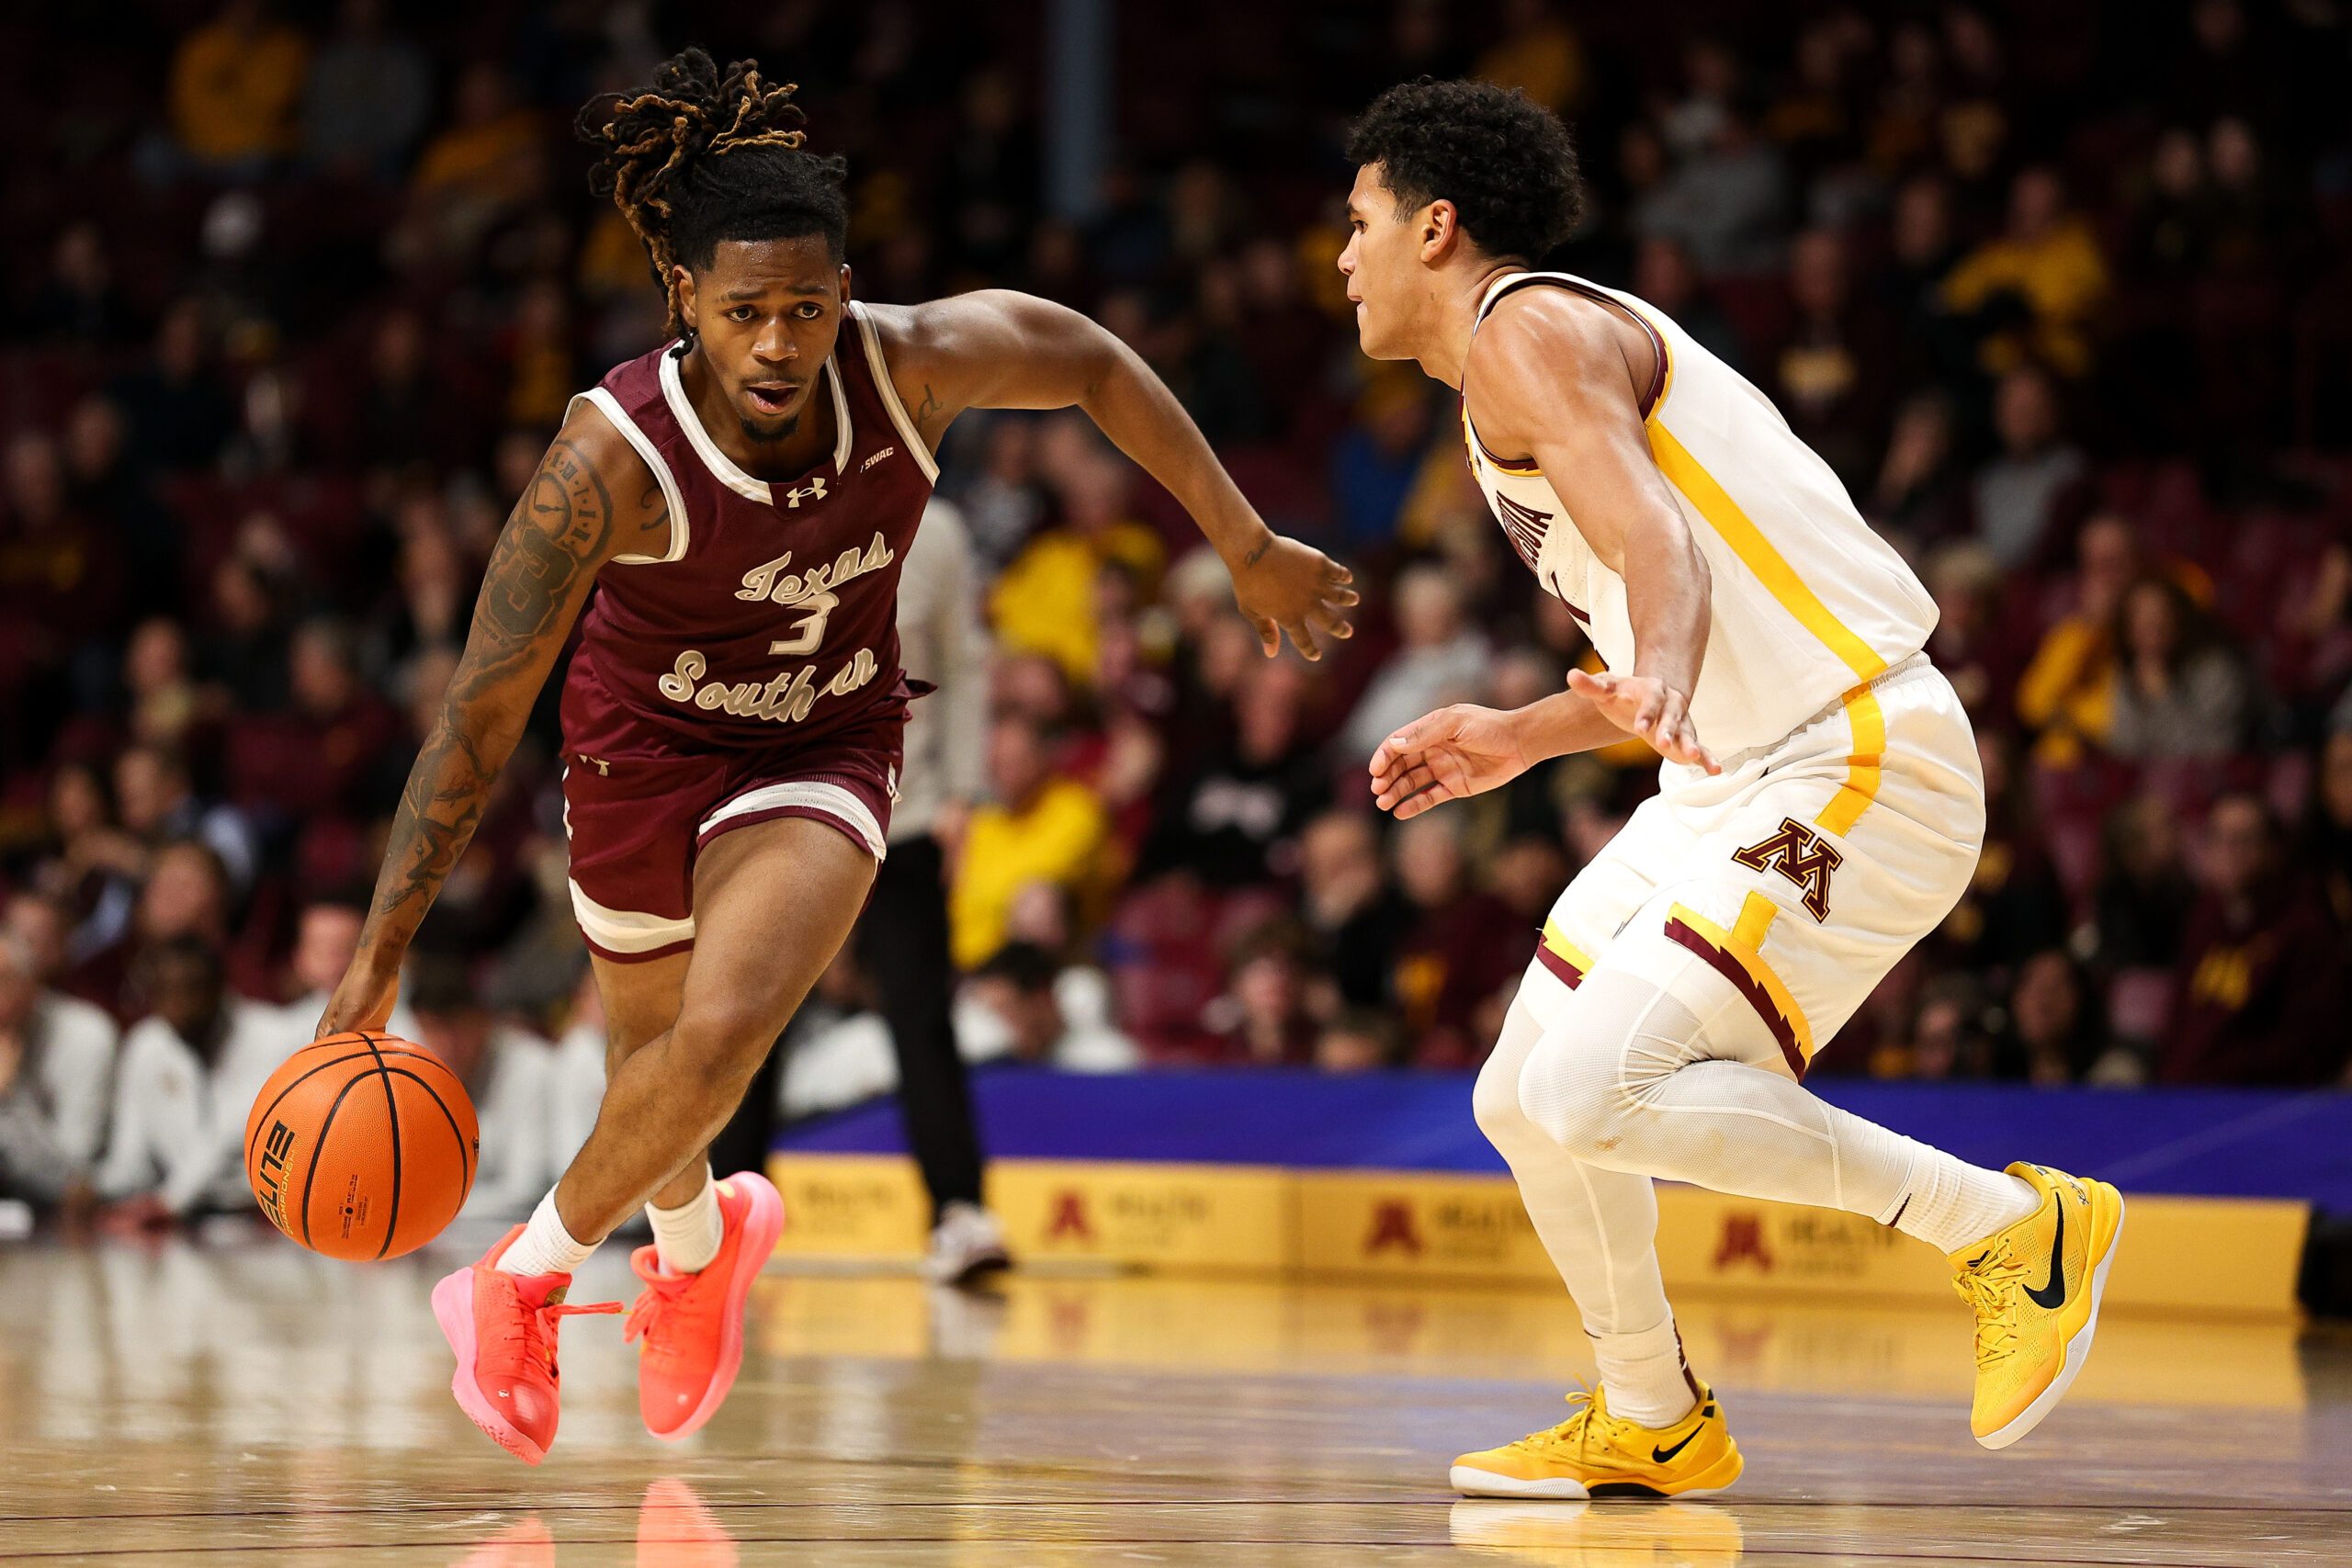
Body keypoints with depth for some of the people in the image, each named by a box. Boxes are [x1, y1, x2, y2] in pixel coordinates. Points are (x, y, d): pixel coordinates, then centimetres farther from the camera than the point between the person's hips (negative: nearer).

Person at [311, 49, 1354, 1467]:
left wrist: (1249, 549, 2)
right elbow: (481, 719, -29)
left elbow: (1097, 368, -4)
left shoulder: (914, 364, -26)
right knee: (655, 1044, 20)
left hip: (828, 752, 1)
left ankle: (528, 1276, 4)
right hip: (645, 751, -1)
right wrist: (379, 961, -31)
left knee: (722, 1035, -23)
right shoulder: (616, 458, -33)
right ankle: (698, 1246, 57)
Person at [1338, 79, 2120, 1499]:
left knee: (1592, 1095, -22)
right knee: (1524, 1104, 12)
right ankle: (1652, 1426, 28)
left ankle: (2008, 1224, -12)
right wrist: (1522, 738, 36)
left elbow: (1659, 543, -26)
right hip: (1741, 781, 10)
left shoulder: (1527, 332, -8)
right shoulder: (1535, 351, 23)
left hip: (1856, 770, -10)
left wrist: (1657, 691, -46)